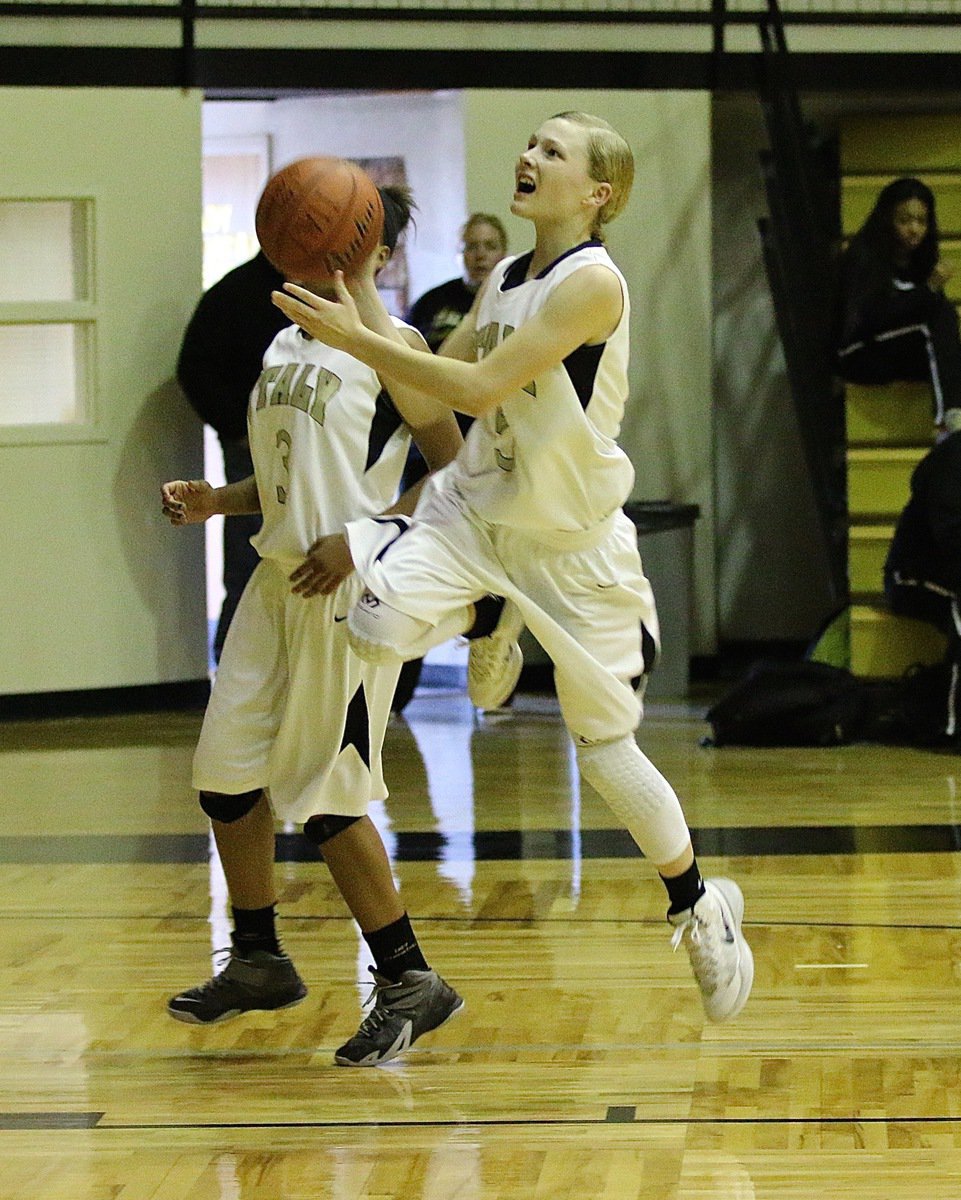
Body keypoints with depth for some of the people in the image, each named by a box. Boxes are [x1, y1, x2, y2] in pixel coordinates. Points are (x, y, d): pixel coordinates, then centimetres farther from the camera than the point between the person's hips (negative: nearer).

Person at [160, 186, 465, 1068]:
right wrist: (217, 502, 5)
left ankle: (409, 982, 4)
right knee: (227, 772, 10)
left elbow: (453, 474, -10)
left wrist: (359, 540, -19)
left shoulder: (392, 345, -9)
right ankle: (258, 962, 27)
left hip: (348, 589, -8)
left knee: (323, 794, -7)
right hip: (278, 579, 8)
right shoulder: (286, 343, 14)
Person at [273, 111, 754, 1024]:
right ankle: (488, 622, 12)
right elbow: (437, 379, 13)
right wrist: (357, 293, 2)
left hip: (572, 540, -5)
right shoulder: (502, 278, 4)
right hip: (475, 511, 5)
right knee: (379, 624, -24)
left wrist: (354, 338, -25)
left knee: (605, 748, 3)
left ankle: (698, 904, 26)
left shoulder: (592, 281, -20)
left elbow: (479, 388, -26)